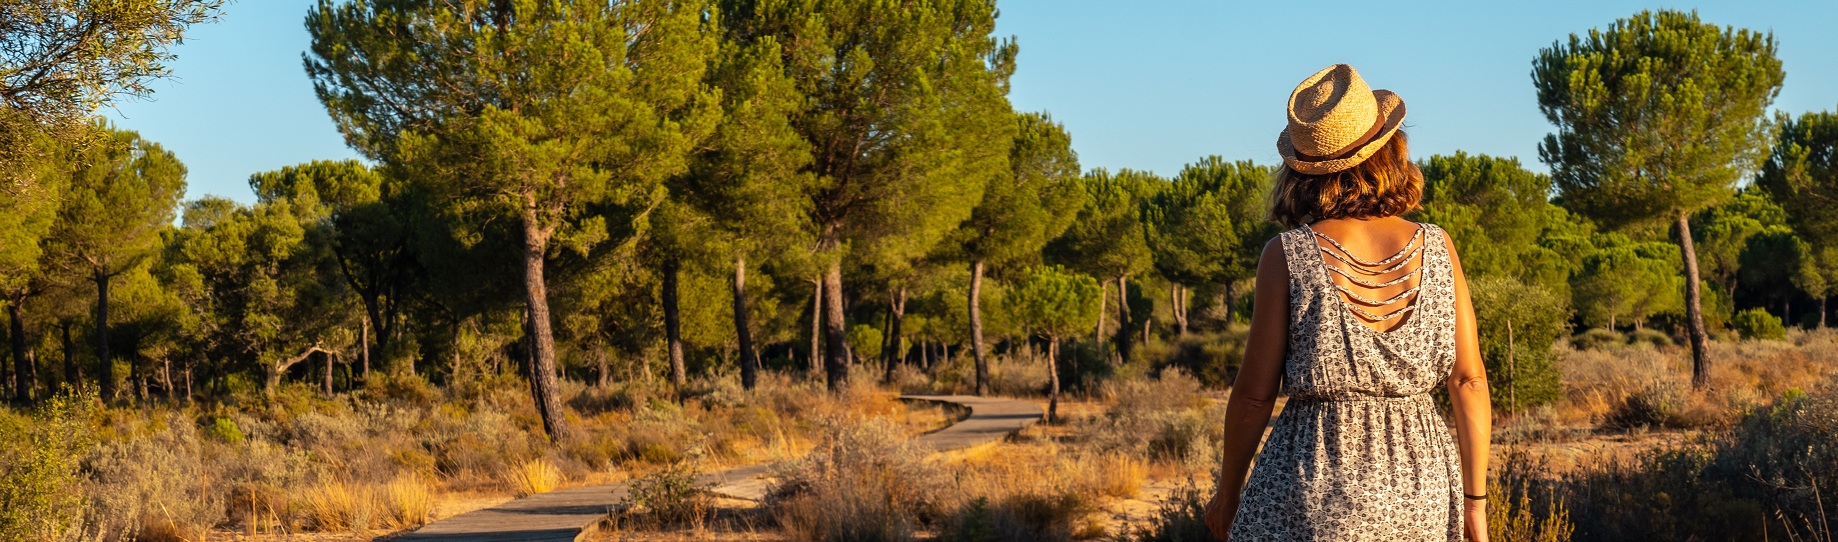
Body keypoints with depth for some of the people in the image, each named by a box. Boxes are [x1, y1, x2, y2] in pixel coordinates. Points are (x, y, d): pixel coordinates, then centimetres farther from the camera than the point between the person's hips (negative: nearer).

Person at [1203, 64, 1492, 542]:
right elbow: (1469, 381, 2)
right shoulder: (1436, 248, 1)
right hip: (1420, 493, 4)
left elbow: (1255, 393, -5)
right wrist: (1475, 500, 9)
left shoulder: (1287, 256, -7)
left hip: (1314, 490, -4)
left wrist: (1227, 497, 8)